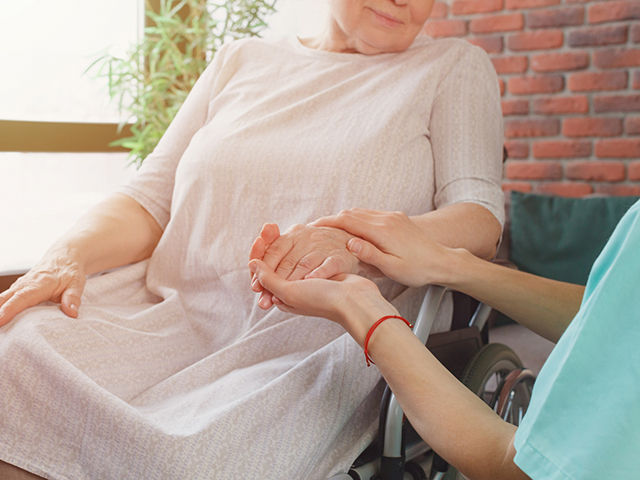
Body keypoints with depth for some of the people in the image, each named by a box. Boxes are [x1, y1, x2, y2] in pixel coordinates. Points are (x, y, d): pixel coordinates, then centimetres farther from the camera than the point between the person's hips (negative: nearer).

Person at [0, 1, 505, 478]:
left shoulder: (455, 68, 12)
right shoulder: (242, 59, 20)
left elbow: (481, 220, -3)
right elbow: (150, 200, 14)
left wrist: (357, 246, -24)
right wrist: (69, 254, -8)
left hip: (320, 343, -3)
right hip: (168, 315, 4)